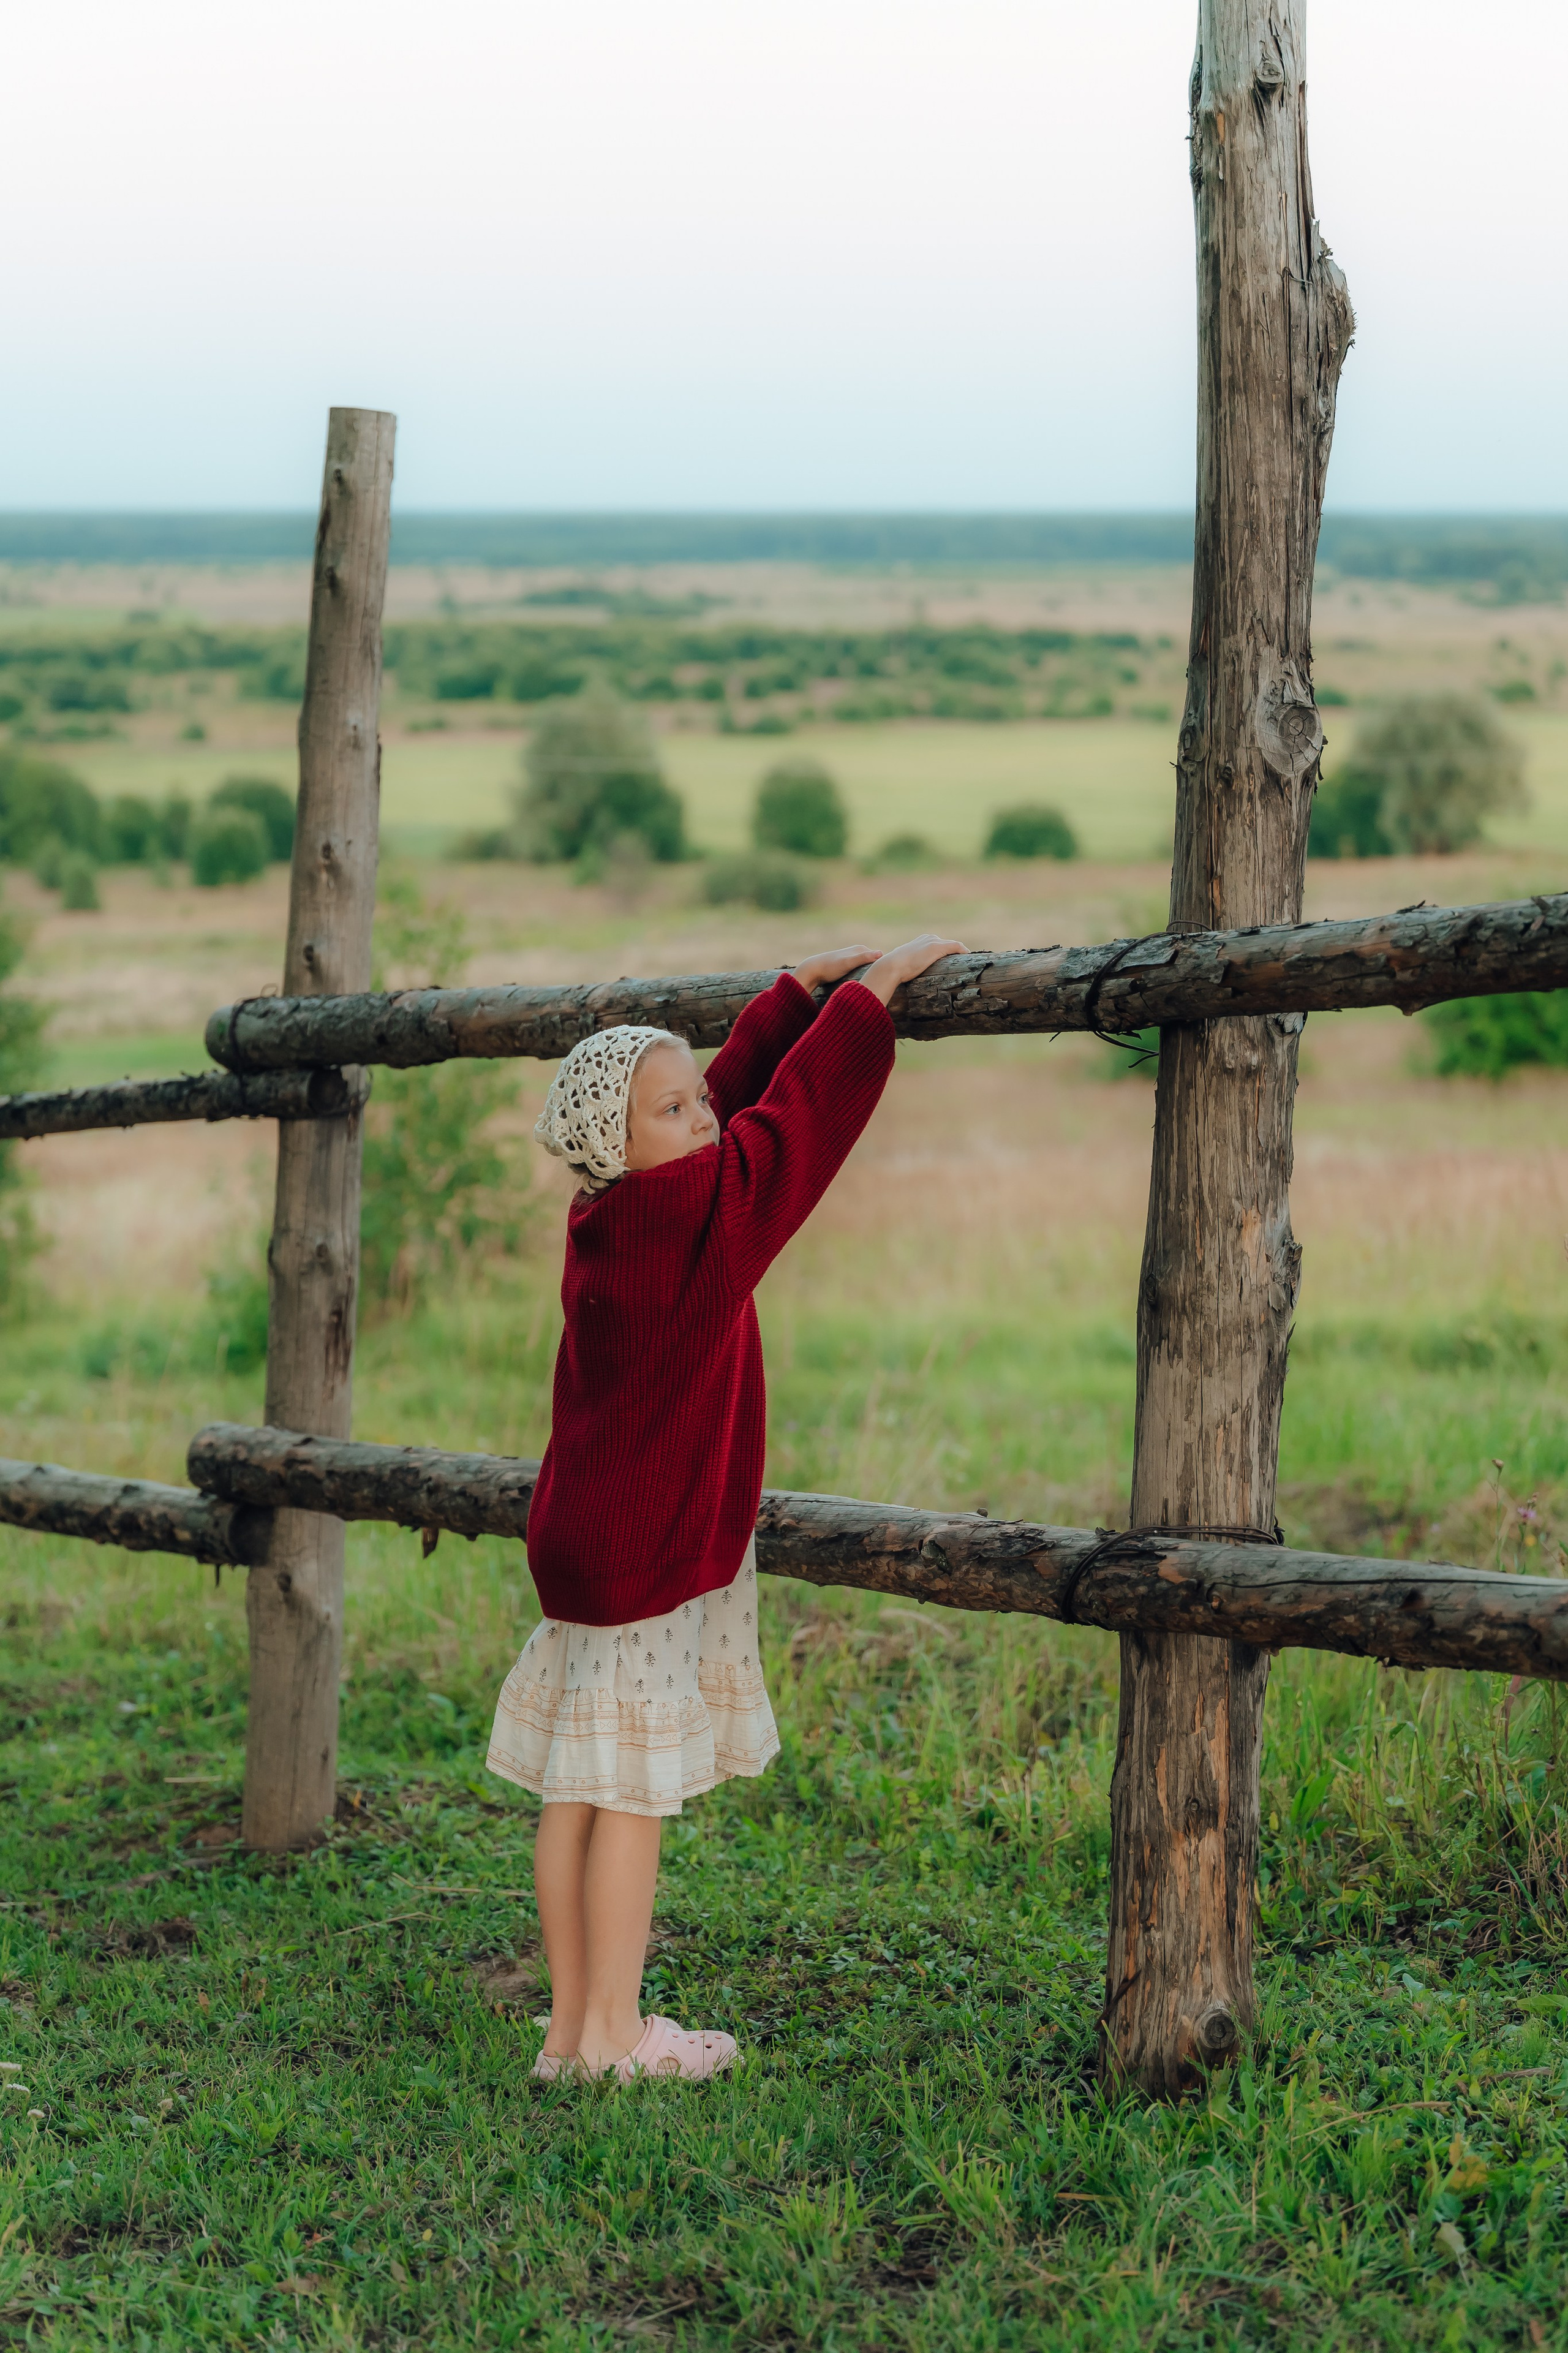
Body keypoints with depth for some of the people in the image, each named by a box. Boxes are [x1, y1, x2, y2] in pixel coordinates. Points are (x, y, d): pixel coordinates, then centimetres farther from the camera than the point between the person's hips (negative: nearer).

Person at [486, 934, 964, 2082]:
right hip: (646, 1555, -9)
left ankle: (571, 2024, 18)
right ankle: (613, 2032, 6)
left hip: (583, 1543, 9)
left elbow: (745, 1089, 16)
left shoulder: (612, 1218, 7)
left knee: (578, 1789, 11)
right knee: (633, 1792, -1)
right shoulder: (685, 1213, -18)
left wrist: (808, 983, 20)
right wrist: (877, 985, -3)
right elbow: (794, 1118, -11)